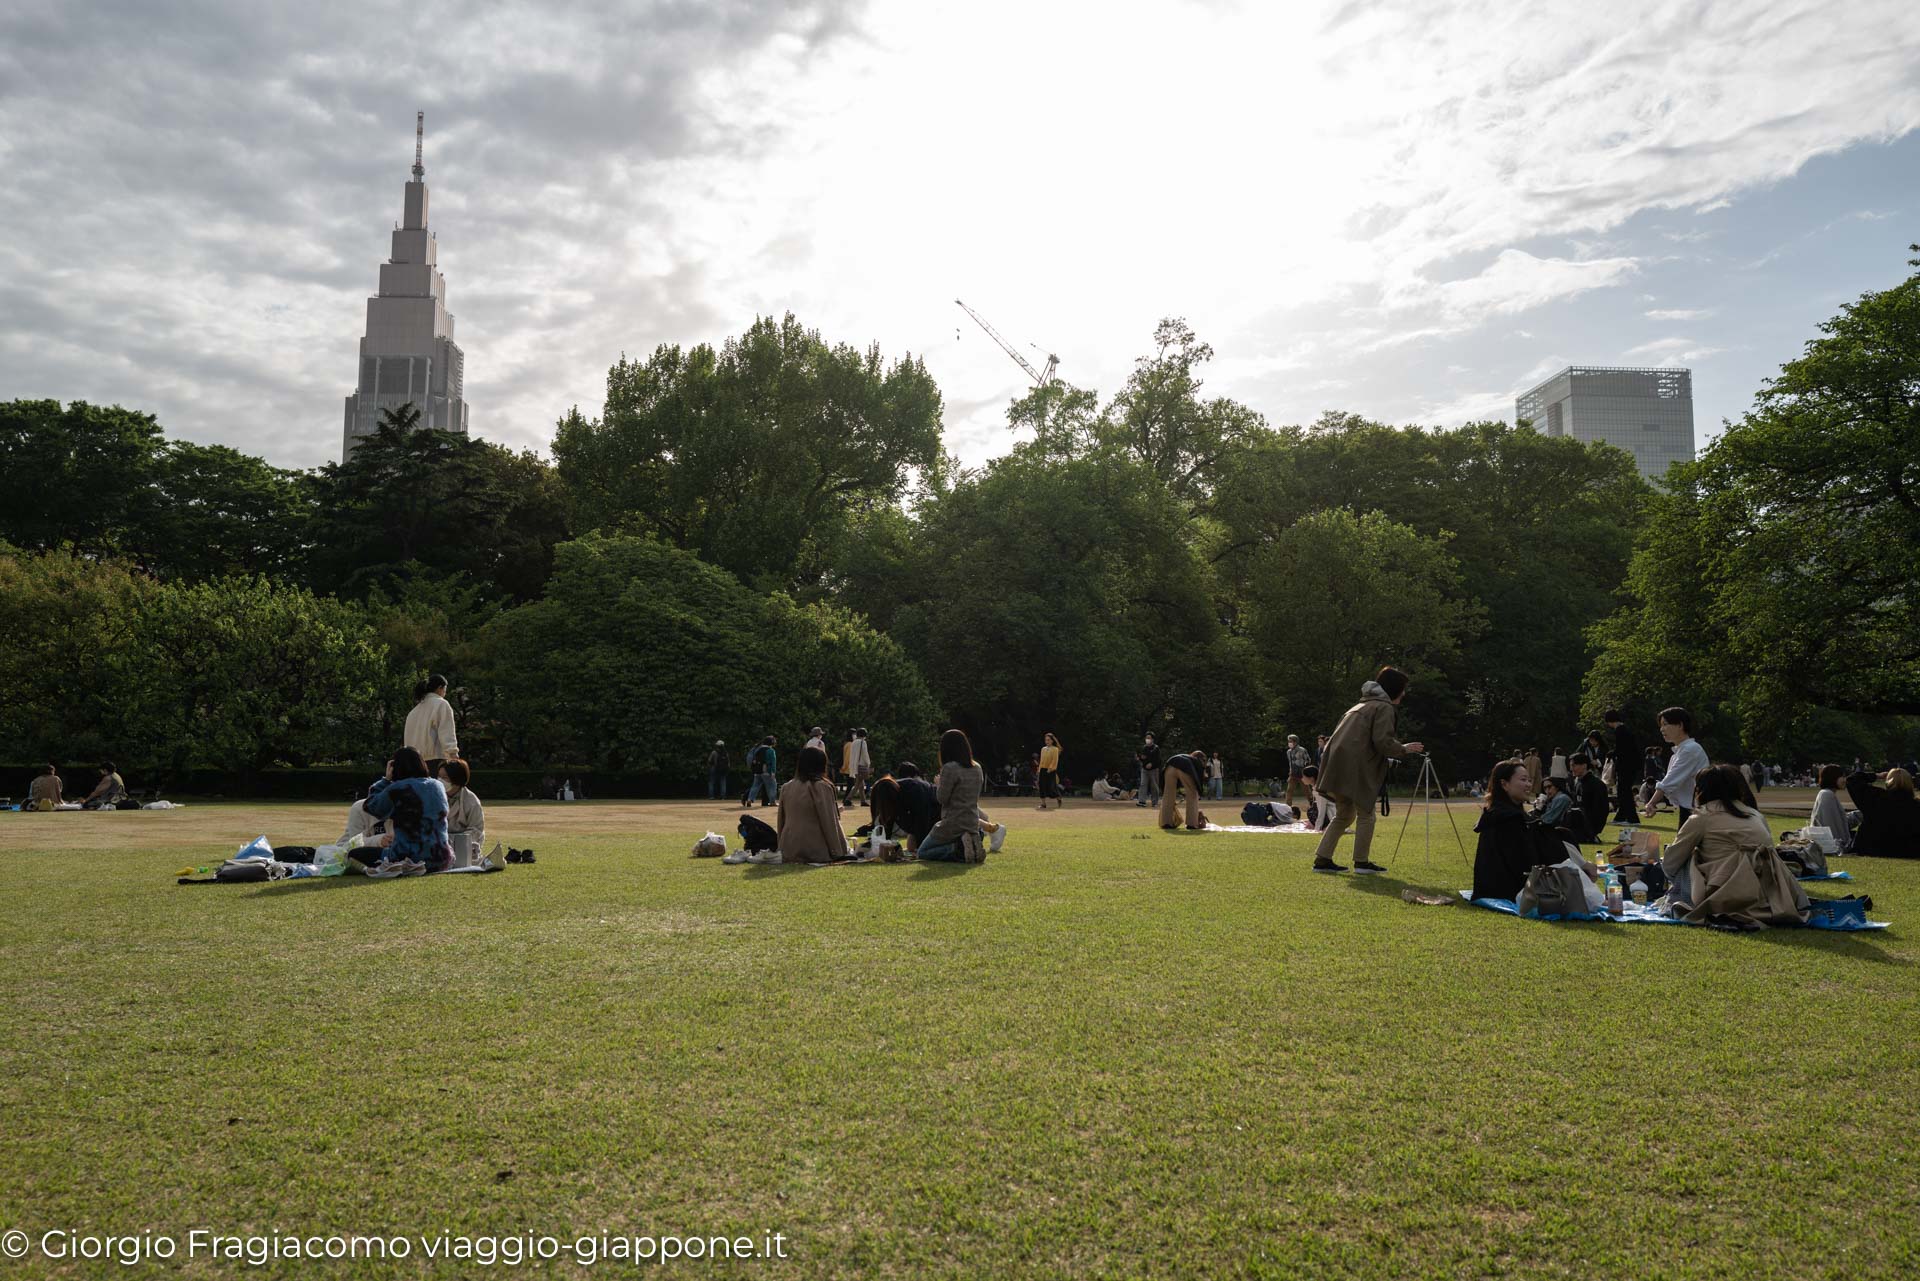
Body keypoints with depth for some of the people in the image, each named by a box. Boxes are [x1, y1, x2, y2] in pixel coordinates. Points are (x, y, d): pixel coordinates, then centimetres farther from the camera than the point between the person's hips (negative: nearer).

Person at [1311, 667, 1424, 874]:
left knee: (1344, 815, 16)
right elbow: (1383, 741, -14)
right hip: (1355, 769, -9)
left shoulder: (1362, 704, 26)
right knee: (1365, 814, 4)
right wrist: (1404, 749, 3)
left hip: (1338, 767, 9)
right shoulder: (1384, 707, -3)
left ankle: (1322, 860, 12)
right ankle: (1361, 862, 8)